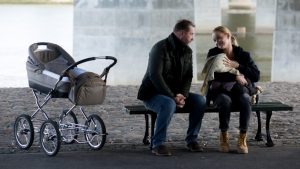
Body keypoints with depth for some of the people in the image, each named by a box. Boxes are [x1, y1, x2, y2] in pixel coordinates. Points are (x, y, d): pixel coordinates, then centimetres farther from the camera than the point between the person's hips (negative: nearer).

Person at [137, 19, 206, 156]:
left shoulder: (187, 51, 8)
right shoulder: (160, 48, -16)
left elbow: (188, 77, 5)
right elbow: (155, 76, -24)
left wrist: (182, 95, -16)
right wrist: (172, 97, -28)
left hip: (175, 94, 7)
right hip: (153, 94, -7)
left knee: (200, 101, -16)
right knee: (169, 104, -39)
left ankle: (191, 139, -4)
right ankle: (158, 144, -28)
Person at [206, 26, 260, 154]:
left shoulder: (243, 55, -2)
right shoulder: (213, 54, -1)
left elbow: (256, 76, -12)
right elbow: (212, 75, -14)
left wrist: (237, 65, -22)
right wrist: (235, 77, -21)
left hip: (239, 90, 1)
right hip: (220, 91, 0)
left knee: (245, 99, -36)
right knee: (225, 101, -37)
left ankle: (242, 138, -28)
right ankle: (224, 137, -20)